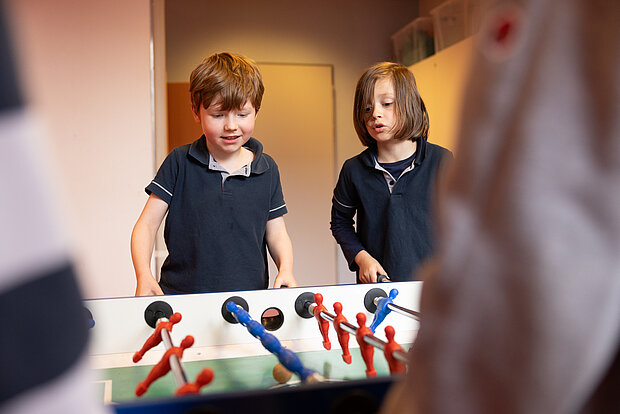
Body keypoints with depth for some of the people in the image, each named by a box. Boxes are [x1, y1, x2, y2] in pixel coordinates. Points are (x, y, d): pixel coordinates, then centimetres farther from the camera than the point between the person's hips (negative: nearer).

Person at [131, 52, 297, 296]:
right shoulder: (180, 163, 2)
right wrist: (144, 278, -13)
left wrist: (285, 269, -7)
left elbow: (276, 233, 12)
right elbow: (147, 225, 1)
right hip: (182, 295, -1)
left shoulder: (267, 169, 8)